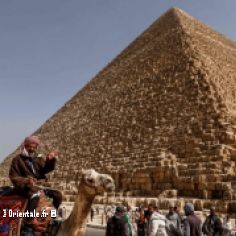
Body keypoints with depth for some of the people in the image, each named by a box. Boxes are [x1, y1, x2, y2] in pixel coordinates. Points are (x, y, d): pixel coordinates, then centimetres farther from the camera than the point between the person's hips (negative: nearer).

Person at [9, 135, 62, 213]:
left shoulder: (39, 159, 15)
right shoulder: (17, 159, 2)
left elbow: (46, 169, -3)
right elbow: (14, 177, -2)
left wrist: (50, 160, -24)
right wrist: (26, 181, -20)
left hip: (39, 186, 6)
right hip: (25, 187, -6)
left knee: (58, 195, -3)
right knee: (35, 196, -37)